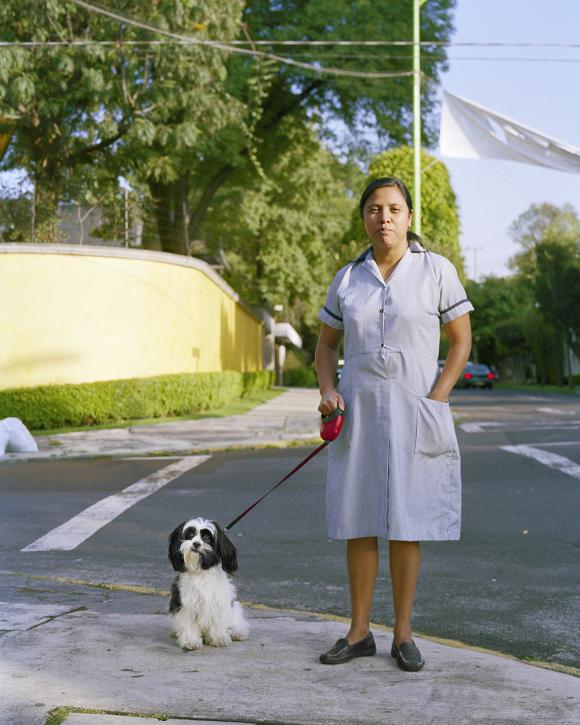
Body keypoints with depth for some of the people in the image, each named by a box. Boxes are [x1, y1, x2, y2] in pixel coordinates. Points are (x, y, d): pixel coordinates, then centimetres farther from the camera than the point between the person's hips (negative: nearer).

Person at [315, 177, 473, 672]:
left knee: (405, 523, 0)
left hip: (413, 412, -3)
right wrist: (327, 391, -2)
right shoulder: (348, 278, 6)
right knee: (357, 522, 4)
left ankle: (403, 635, 10)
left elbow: (461, 341, 0)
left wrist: (436, 401, -10)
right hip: (358, 410, 3)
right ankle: (359, 632, 13)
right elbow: (326, 343, 16)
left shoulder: (436, 270, -3)